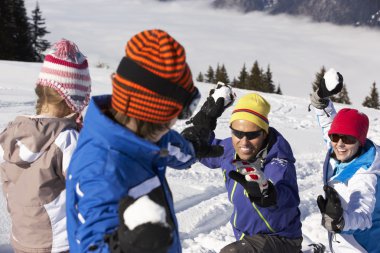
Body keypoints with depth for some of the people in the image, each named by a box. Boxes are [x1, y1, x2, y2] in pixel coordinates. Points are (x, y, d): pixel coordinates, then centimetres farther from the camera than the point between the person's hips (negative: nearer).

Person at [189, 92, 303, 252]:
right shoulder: (230, 149, -11)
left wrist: (266, 192, -67)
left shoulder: (277, 161, -31)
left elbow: (290, 200, -47)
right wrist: (202, 128, -10)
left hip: (279, 238, -7)